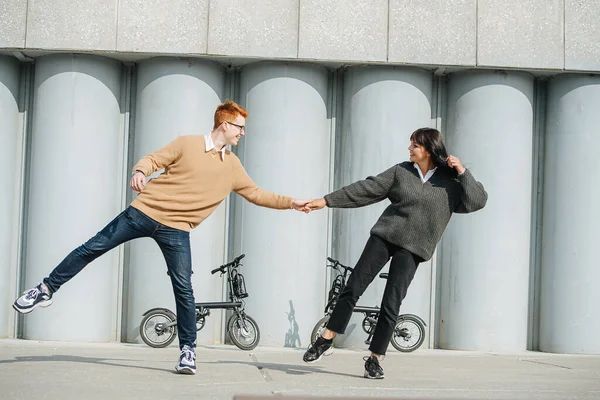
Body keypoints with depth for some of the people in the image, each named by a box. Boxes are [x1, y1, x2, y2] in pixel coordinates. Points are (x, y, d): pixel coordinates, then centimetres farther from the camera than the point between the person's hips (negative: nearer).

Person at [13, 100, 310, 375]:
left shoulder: (232, 167, 9)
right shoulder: (186, 144, -1)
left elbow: (255, 194, 15)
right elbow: (153, 160, -1)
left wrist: (290, 203, 7)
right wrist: (139, 172, -22)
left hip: (176, 229, 2)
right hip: (144, 211, -1)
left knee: (183, 288, -8)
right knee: (91, 249, -2)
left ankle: (188, 350, 4)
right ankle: (46, 290, 14)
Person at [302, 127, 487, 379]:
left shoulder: (450, 182, 2)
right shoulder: (402, 171, 5)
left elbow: (477, 201, -5)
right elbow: (367, 188, 4)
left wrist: (462, 172, -13)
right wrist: (327, 200, 1)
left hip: (412, 248, -2)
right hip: (384, 235, 2)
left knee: (391, 305, -6)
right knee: (353, 287, -4)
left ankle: (374, 358, 6)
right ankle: (326, 341, 7)